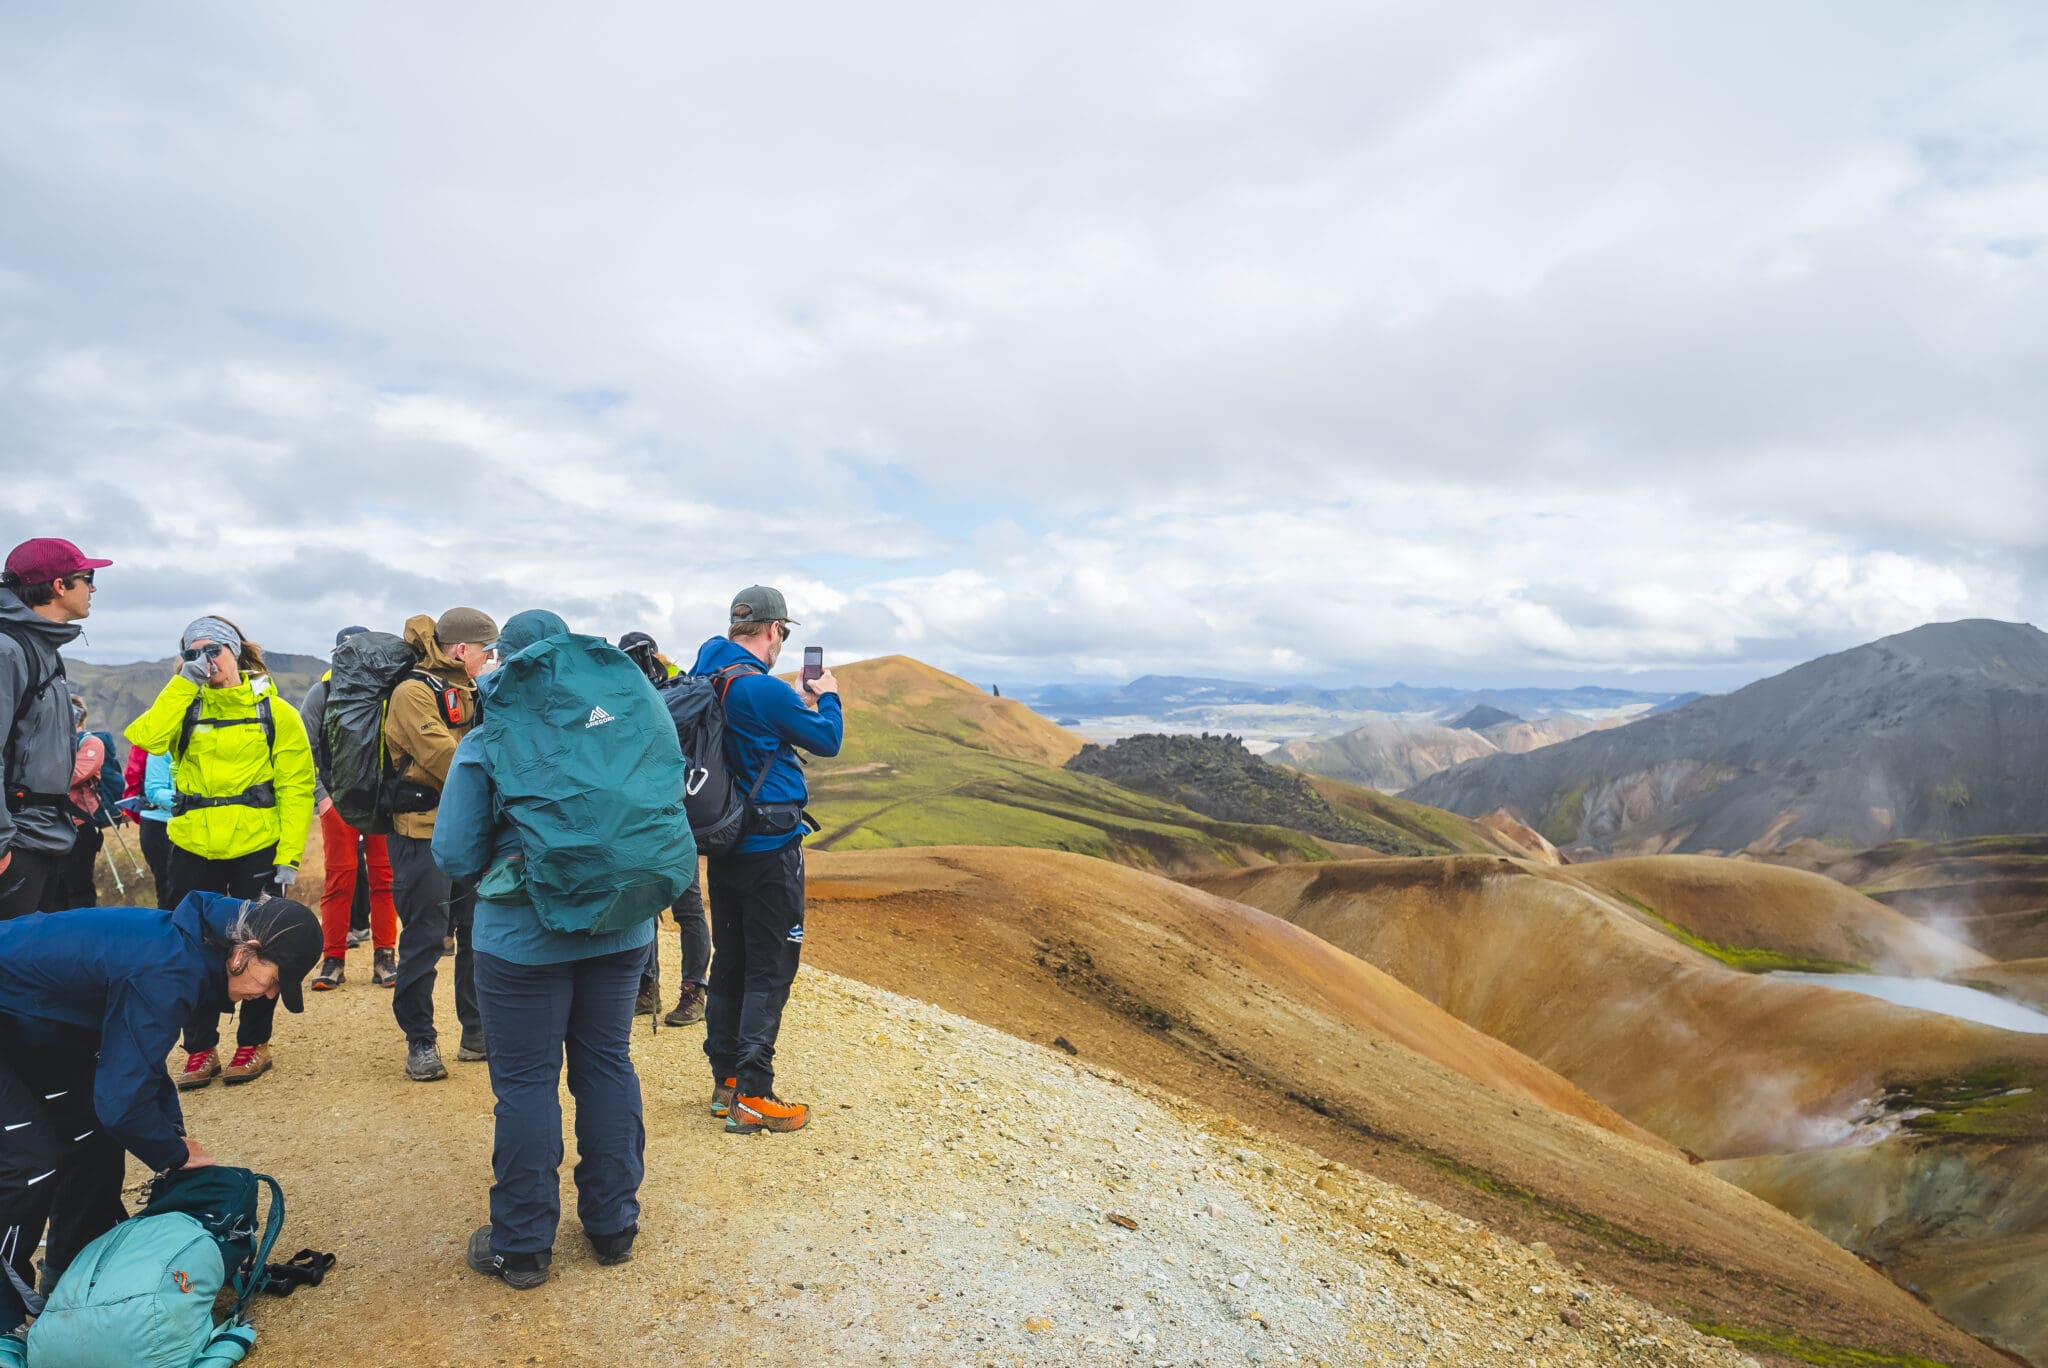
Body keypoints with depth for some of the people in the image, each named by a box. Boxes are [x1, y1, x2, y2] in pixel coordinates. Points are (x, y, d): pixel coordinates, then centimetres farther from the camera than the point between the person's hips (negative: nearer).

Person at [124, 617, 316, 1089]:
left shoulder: (274, 711, -3)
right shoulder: (184, 706, 6)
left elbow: (296, 788, -6)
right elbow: (146, 737, -17)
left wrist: (289, 855, -11)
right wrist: (184, 683, -15)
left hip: (256, 848, -3)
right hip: (192, 849, 3)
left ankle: (254, 1042, 24)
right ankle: (200, 1048, 25)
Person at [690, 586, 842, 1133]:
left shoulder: (705, 678, 5)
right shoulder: (762, 689, -21)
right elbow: (827, 740, -9)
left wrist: (802, 702, 19)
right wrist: (827, 697, 8)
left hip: (723, 845, 9)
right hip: (771, 847, -8)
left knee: (729, 964, 16)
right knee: (769, 971, 0)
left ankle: (726, 1083, 25)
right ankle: (753, 1098, 4)